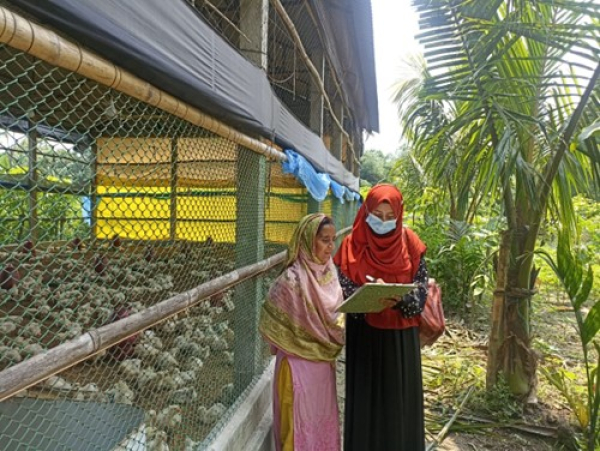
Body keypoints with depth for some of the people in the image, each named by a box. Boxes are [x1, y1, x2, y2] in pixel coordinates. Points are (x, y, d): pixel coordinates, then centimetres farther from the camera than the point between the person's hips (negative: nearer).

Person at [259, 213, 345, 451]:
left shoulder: (328, 271, -2)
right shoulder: (292, 279, -24)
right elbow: (273, 324, -17)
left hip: (323, 361, 7)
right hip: (300, 363, -7)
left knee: (324, 419, 22)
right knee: (303, 423, 10)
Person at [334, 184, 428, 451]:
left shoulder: (409, 244, -2)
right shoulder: (353, 246, -5)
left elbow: (421, 287, -5)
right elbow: (343, 289, -8)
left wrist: (398, 298, -25)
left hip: (401, 334, 1)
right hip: (365, 333, -1)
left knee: (400, 395, 12)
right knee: (366, 395, 9)